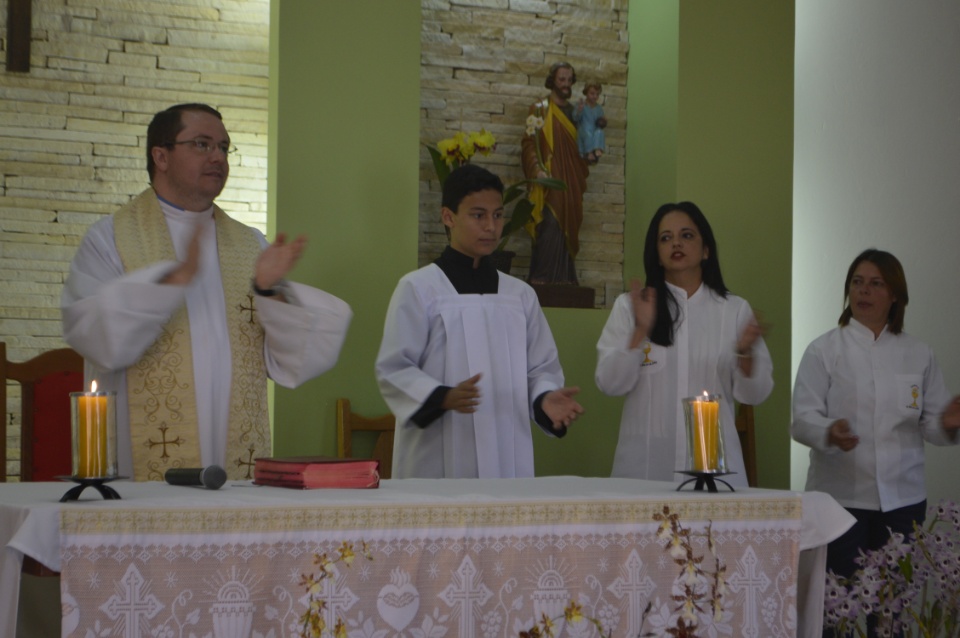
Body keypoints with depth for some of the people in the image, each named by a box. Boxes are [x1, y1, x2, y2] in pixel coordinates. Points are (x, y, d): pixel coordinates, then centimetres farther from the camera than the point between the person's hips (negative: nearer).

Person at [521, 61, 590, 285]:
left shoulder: (573, 111, 17)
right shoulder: (540, 109, -1)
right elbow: (529, 142, -8)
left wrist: (581, 174, 11)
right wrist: (537, 169, -20)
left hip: (570, 183, 6)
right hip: (550, 183, -6)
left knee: (566, 230, 4)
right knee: (550, 229, -14)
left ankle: (563, 278, 8)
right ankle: (542, 279, -12)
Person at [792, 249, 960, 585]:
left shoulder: (918, 354, 11)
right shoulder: (824, 351, 2)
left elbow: (930, 424, 11)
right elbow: (803, 419, -5)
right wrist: (829, 432, -26)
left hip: (902, 499, 2)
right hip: (841, 495, -2)